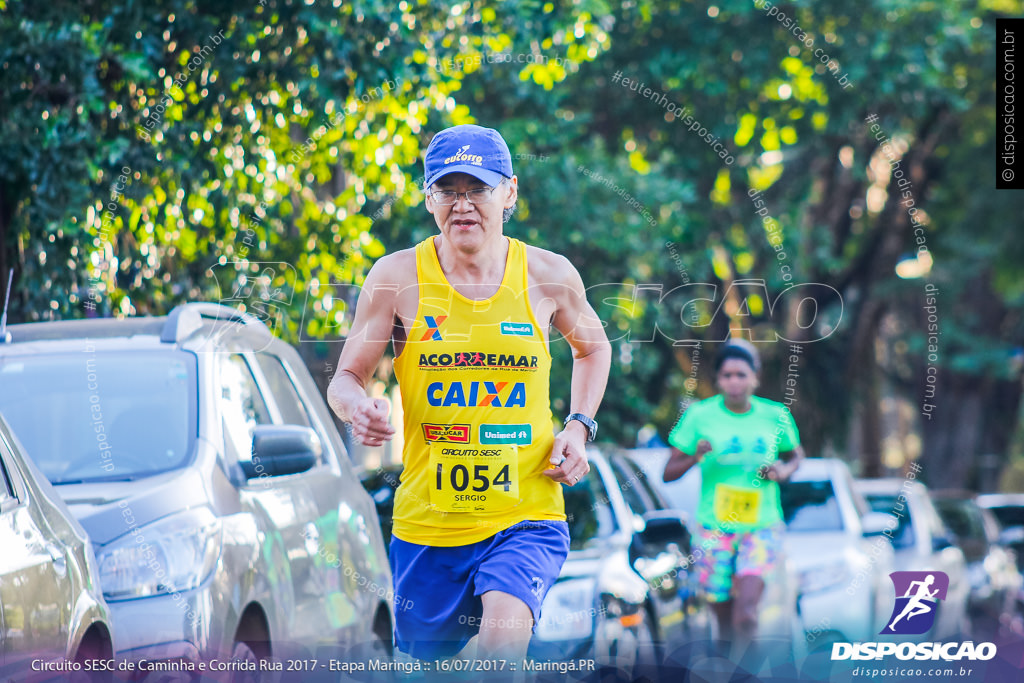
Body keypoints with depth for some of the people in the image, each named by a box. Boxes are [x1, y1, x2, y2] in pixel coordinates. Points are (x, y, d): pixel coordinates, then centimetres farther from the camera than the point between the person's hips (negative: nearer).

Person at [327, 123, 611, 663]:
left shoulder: (548, 274, -1)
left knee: (505, 629, -29)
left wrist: (579, 427, 4)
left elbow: (592, 347, 20)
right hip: (427, 519, 1)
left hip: (527, 516, -1)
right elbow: (346, 377, 2)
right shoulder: (397, 276, -5)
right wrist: (358, 408, -22)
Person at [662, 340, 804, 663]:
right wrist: (695, 457, -23)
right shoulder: (700, 415, -5)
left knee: (746, 614, -21)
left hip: (762, 529, -1)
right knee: (725, 618, 5)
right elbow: (668, 473, -2)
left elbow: (796, 455, 18)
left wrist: (783, 471, -5)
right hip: (715, 528, 1)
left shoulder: (775, 416, -1)